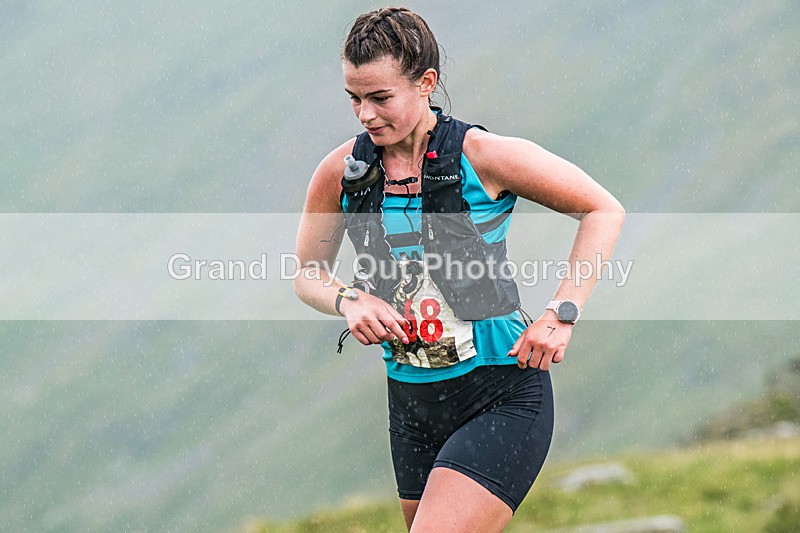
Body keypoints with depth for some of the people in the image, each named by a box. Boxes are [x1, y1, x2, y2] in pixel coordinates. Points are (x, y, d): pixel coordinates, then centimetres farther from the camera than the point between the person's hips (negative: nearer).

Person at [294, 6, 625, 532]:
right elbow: (308, 274, 14)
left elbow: (604, 210, -4)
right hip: (410, 403, 6)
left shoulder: (482, 156, -13)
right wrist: (348, 300, -9)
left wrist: (562, 313, -13)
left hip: (502, 395, -6)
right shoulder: (341, 171, -1)